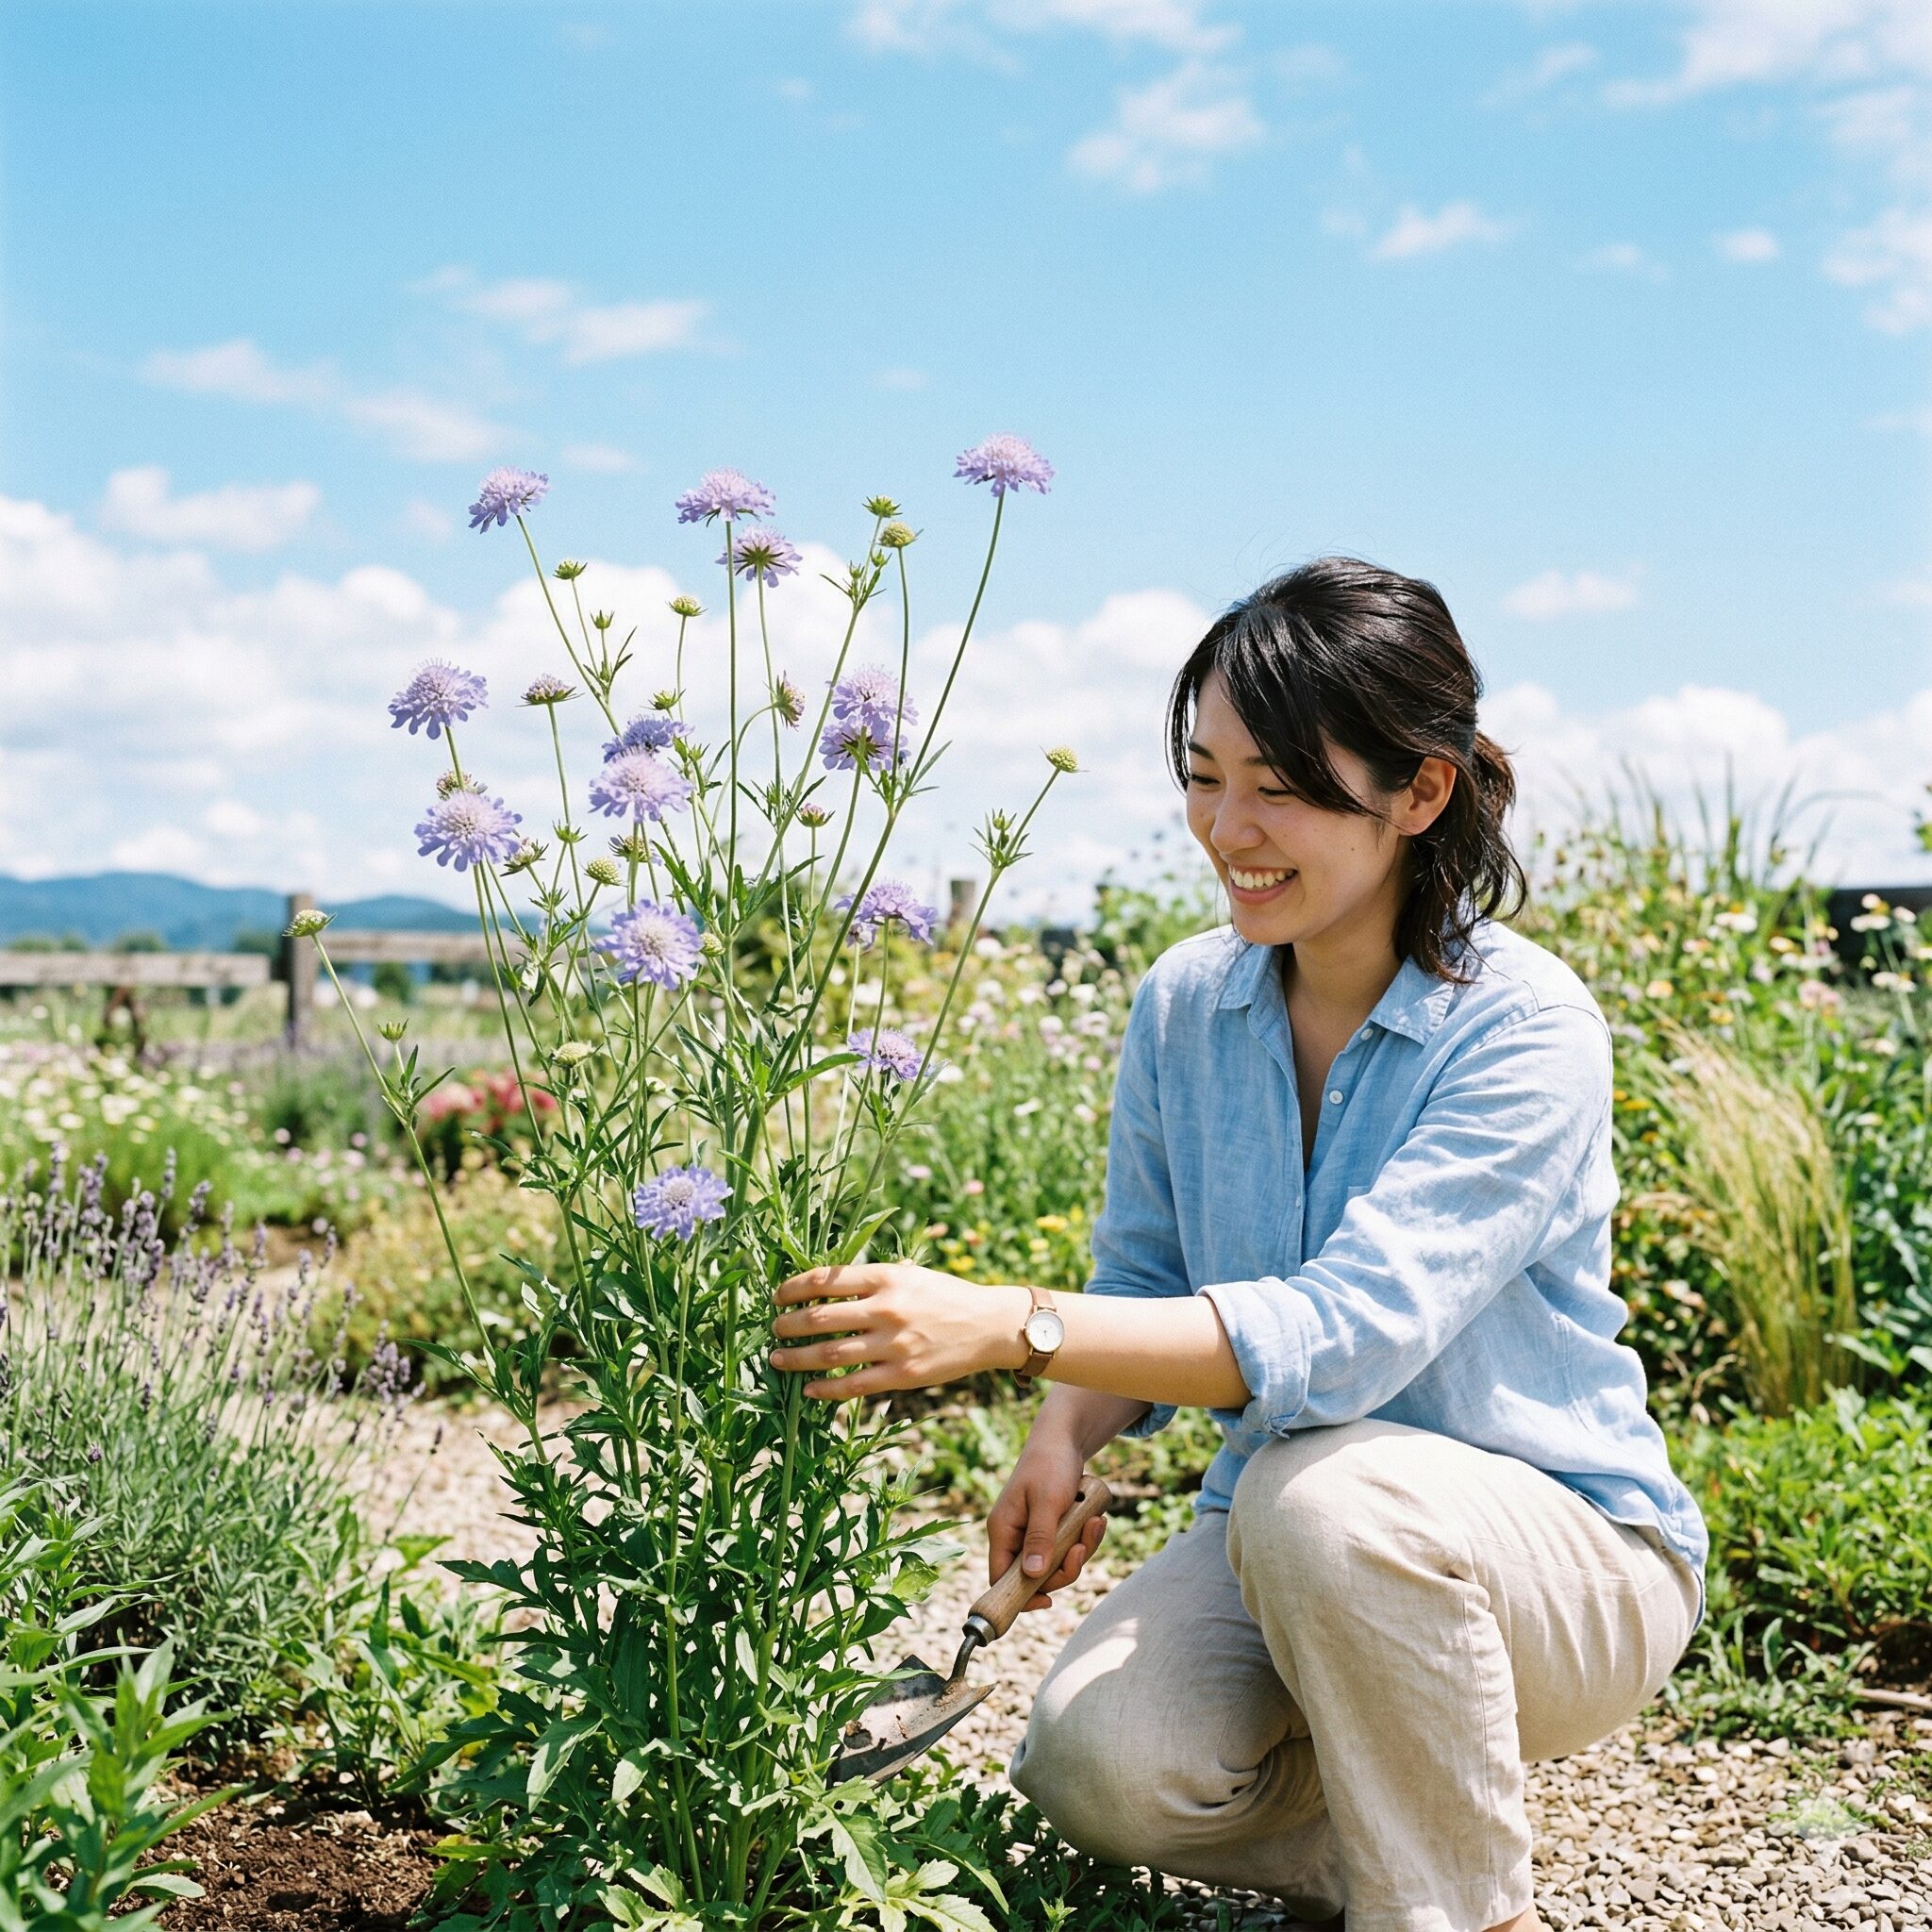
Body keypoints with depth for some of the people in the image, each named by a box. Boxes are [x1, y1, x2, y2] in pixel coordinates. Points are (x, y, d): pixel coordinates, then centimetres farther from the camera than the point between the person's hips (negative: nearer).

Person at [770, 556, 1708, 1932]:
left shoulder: (1528, 1031, -21)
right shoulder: (1184, 1005, -3)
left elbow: (1350, 1329, -32)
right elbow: (1146, 1284, 7)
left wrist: (1009, 1328, -39)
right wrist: (1064, 1438, -15)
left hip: (1572, 1559, -4)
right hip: (1292, 1542, 4)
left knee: (1322, 1494, -36)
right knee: (1099, 1762, -23)